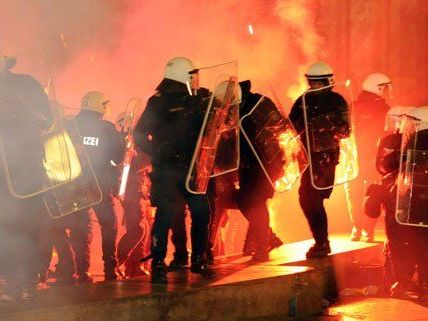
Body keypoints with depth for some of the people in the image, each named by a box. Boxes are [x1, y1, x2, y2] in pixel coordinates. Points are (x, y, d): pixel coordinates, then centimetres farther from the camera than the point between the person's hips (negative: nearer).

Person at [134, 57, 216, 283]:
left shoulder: (200, 99, 10)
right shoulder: (160, 102, -6)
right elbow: (140, 135, -6)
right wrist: (157, 154, -14)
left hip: (193, 168, 6)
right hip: (168, 170, -6)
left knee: (202, 212, 3)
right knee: (165, 214, -9)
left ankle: (199, 260, 16)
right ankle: (158, 264, -2)